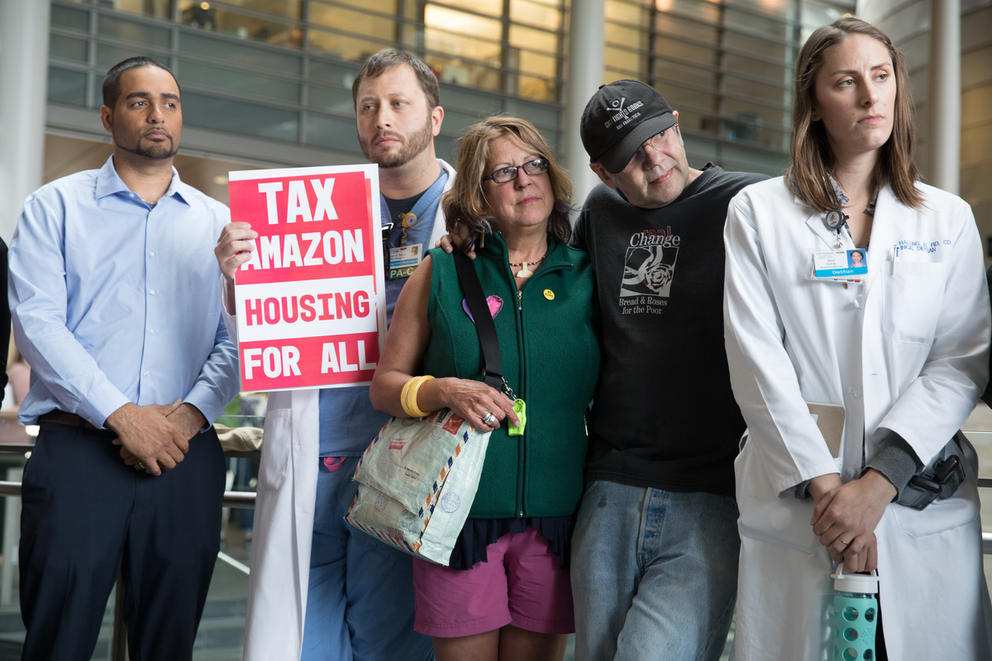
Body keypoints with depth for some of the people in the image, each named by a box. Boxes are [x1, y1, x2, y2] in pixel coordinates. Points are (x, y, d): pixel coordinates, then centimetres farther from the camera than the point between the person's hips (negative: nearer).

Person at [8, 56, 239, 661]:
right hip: (79, 447, -2)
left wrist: (191, 413, -12)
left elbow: (238, 338, 7)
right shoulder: (57, 207, 9)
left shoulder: (218, 221, 16)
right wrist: (121, 414, -14)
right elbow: (37, 322, -4)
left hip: (186, 453, 2)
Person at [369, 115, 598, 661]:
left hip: (553, 514, 2)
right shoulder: (441, 273, 3)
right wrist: (443, 391, -14)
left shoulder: (585, 278, 6)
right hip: (459, 511, -1)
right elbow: (384, 385, 5)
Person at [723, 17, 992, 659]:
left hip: (925, 506, 2)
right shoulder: (758, 212, 6)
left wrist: (880, 481, -13)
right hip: (794, 504, -1)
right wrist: (823, 483, -12)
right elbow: (757, 359, -3)